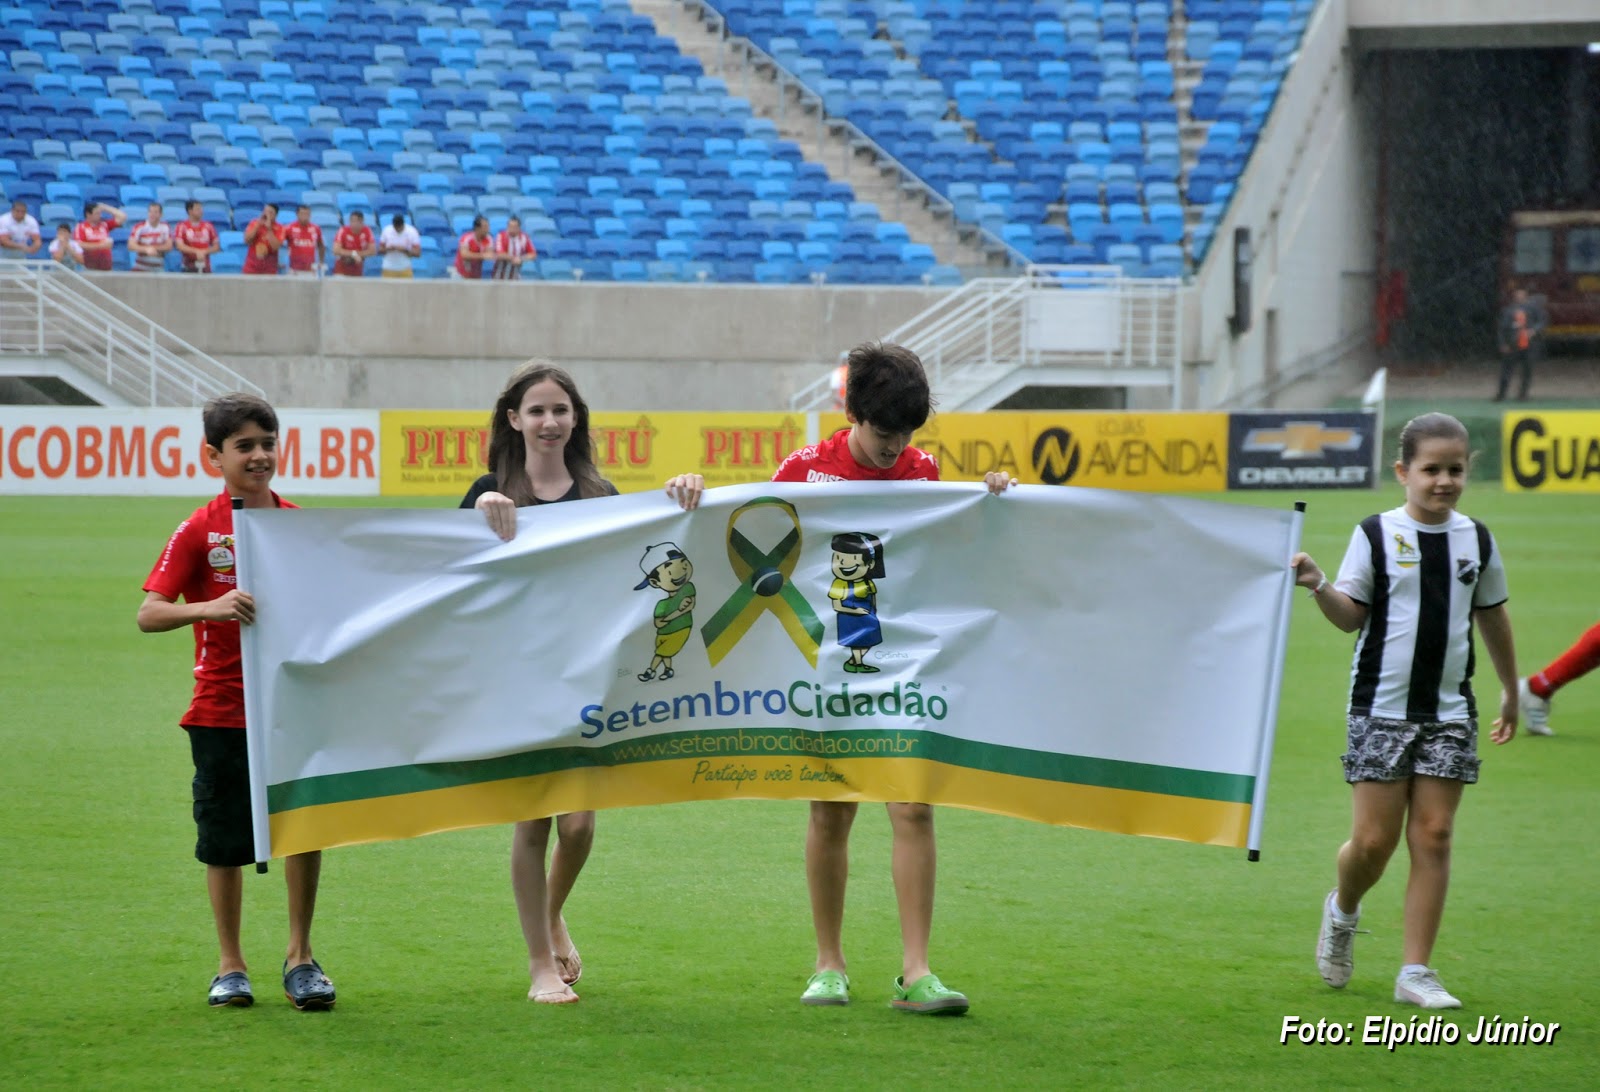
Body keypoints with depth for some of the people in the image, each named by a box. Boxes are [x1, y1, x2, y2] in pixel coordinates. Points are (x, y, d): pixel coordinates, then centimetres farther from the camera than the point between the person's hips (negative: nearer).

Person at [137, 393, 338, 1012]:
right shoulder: (199, 532, -4)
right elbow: (148, 614, -11)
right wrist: (209, 607, -28)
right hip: (222, 709, -2)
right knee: (224, 843, 5)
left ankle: (300, 957, 13)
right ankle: (231, 966, 18)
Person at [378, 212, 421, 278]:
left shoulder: (412, 232, -8)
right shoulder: (387, 231, -4)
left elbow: (417, 253, -9)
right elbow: (380, 250, 1)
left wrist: (405, 250, -26)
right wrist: (387, 249, -20)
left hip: (405, 270, -1)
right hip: (389, 270, 1)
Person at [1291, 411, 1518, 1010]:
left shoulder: (1476, 540, 5)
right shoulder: (1376, 535, -4)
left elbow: (1492, 617, 17)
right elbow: (1351, 615, -3)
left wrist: (1511, 693, 24)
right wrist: (1319, 587, -23)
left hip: (1449, 713, 3)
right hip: (1381, 708, -2)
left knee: (1433, 837, -1)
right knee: (1374, 840, -3)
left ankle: (1416, 972, 4)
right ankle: (1343, 911, 31)